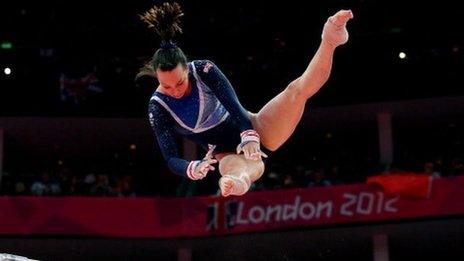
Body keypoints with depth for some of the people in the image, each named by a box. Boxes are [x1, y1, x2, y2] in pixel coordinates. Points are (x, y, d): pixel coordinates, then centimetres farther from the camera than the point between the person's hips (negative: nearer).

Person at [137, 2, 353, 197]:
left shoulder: (203, 70, -14)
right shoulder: (158, 107, -14)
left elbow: (233, 104, -23)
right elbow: (170, 158, -17)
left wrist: (249, 137, -40)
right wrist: (194, 169, -39)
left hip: (251, 128, 2)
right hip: (226, 153, -2)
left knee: (298, 90, -24)